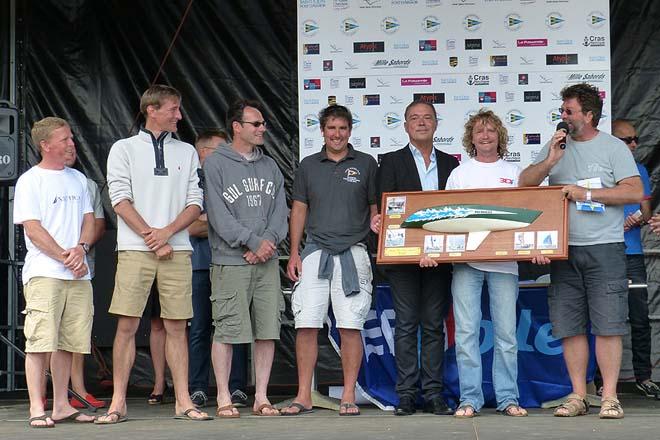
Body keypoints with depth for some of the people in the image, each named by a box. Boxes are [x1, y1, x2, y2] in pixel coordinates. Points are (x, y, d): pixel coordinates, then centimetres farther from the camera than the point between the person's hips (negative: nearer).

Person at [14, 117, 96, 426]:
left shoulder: (78, 179, 19)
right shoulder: (30, 180, 0)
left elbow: (89, 220, 15)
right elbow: (33, 229, -7)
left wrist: (81, 248, -5)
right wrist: (65, 257, -12)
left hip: (78, 274, 6)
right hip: (44, 273, -6)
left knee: (67, 343, 7)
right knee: (40, 341, -10)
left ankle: (61, 405, 14)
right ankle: (36, 409, -10)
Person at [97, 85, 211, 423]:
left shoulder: (186, 152, 16)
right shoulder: (124, 149, 7)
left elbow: (196, 203, 9)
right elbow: (121, 200, -2)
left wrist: (167, 231, -7)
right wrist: (152, 239, -10)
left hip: (177, 250, 3)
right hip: (135, 250, -3)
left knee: (177, 327, 3)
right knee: (127, 325, -5)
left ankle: (182, 401, 6)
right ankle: (118, 403, 0)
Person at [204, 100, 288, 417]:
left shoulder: (270, 166, 17)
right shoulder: (215, 164, -1)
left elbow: (280, 210, 11)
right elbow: (218, 214, -9)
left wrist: (268, 241, -7)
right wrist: (253, 242, -13)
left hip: (267, 261, 5)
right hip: (230, 261, -5)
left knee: (268, 330, 3)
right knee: (226, 331, -4)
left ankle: (261, 397, 10)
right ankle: (224, 399, 4)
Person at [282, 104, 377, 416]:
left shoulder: (366, 164, 7)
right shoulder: (308, 166, 12)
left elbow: (375, 209, 10)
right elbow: (299, 210, 13)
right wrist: (294, 254, 5)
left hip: (352, 252, -2)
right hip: (314, 252, 2)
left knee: (350, 326, -4)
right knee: (306, 325, -3)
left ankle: (348, 396, 4)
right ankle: (304, 396, 4)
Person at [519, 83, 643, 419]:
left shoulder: (613, 147, 2)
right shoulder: (556, 146, 14)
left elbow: (635, 192, -7)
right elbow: (524, 183, 8)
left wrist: (585, 193, -10)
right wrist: (550, 161, -8)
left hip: (604, 249, -4)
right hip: (564, 249, 4)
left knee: (608, 325, -5)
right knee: (570, 327, 3)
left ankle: (609, 397, 0)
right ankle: (578, 396, 10)